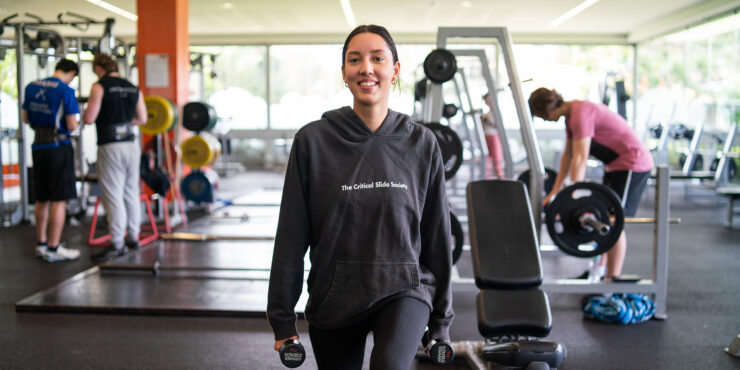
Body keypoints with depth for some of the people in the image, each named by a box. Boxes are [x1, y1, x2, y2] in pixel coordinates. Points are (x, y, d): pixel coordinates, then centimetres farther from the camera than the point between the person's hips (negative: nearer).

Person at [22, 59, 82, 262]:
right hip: (58, 146, -7)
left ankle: (41, 244, 26)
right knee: (59, 200, -1)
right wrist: (76, 123, 6)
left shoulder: (31, 87, 8)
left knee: (42, 199, 16)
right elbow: (71, 125, -15)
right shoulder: (66, 91, -13)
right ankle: (53, 249, 1)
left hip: (38, 146, 7)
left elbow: (25, 118, 14)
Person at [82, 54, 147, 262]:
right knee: (131, 193, 15)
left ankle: (117, 245, 1)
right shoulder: (134, 89, 10)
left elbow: (89, 119, -12)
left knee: (113, 197, -2)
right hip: (132, 145, 6)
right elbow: (142, 119, 13)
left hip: (111, 148, -6)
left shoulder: (99, 87, -8)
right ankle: (133, 237, 24)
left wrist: (85, 111, 9)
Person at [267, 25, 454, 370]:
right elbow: (291, 237, -2)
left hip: (403, 289, -1)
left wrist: (440, 322, 8)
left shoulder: (421, 143, -2)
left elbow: (437, 236, 4)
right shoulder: (313, 140, -5)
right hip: (334, 296, 1)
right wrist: (282, 320, 0)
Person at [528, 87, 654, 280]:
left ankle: (613, 279, -8)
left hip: (632, 164, -10)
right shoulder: (571, 115, 9)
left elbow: (580, 159, -29)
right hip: (615, 164, 10)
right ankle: (600, 271, 22)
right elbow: (568, 154, 15)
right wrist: (555, 191, 16)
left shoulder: (580, 114, -22)